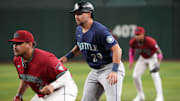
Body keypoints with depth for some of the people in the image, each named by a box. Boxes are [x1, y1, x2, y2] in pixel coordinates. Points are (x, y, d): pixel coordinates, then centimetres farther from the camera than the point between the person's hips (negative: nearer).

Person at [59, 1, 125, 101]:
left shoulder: (100, 31, -23)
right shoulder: (79, 30, 4)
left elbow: (116, 49, -26)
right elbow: (79, 47, 23)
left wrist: (114, 71, -34)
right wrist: (67, 56, 7)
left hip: (109, 68, -9)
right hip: (94, 71, 9)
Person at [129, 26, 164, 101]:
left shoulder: (150, 41, -36)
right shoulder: (133, 42, -22)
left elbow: (159, 52, -28)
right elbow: (132, 50, 2)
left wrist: (158, 63, -41)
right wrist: (131, 61, -8)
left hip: (152, 58, -5)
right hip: (142, 58, 5)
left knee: (155, 75, -22)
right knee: (135, 76, 0)